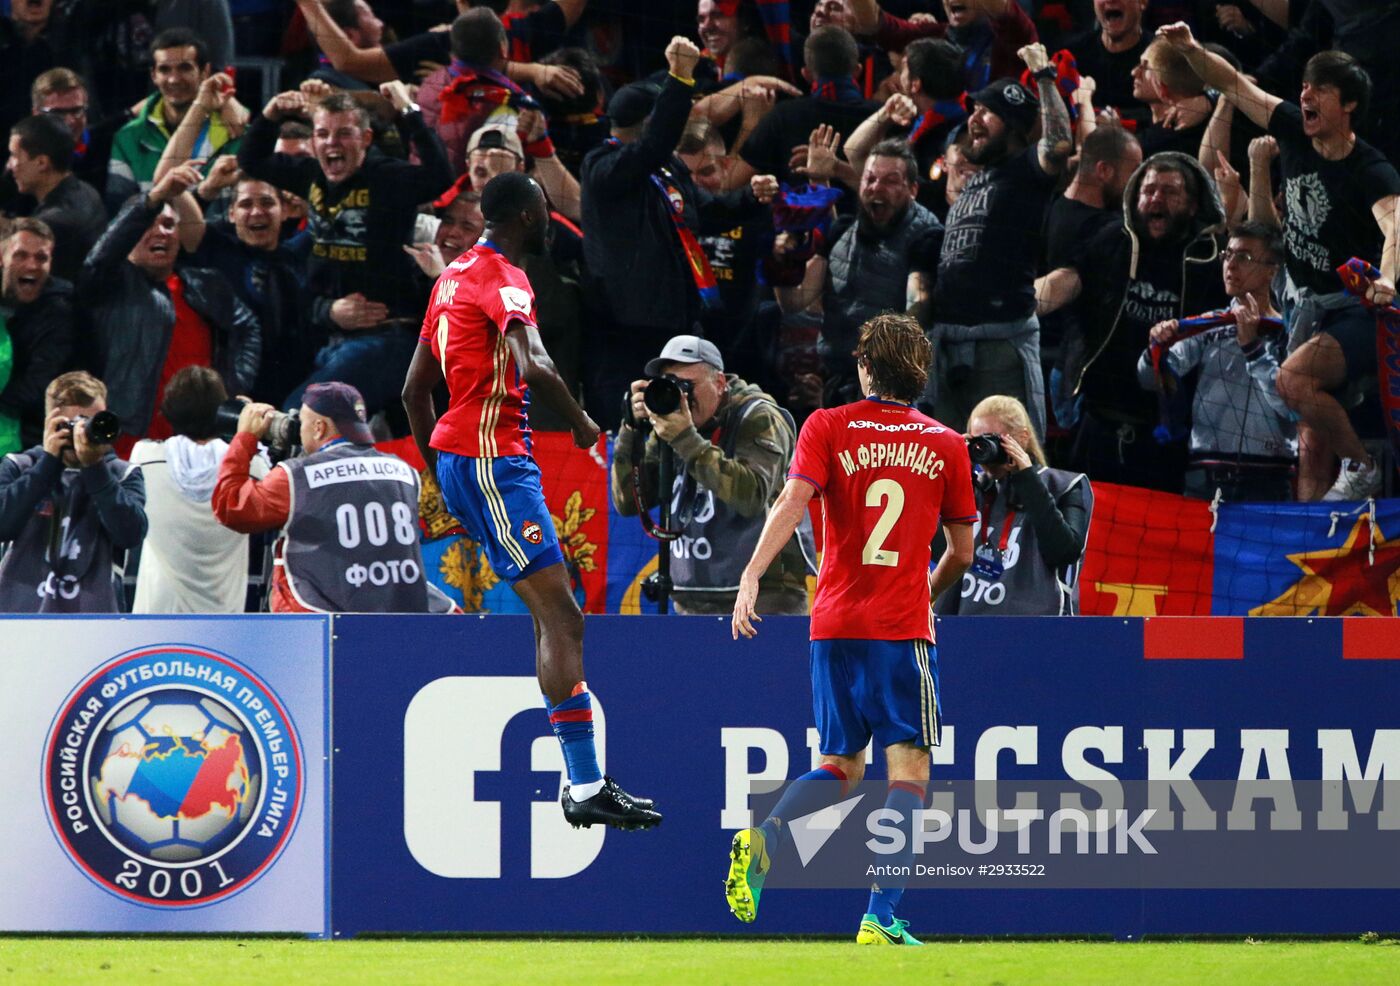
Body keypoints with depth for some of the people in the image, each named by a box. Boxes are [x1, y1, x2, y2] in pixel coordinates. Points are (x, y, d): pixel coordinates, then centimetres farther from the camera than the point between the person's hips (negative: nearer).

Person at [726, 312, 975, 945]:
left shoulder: (827, 428, 4)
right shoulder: (946, 445, 7)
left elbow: (793, 500, -12)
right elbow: (961, 552, 12)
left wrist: (752, 574, -21)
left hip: (834, 623, 2)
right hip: (903, 627, -2)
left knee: (841, 768, 16)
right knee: (908, 769, 0)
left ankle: (762, 840, -12)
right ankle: (881, 917, -12)